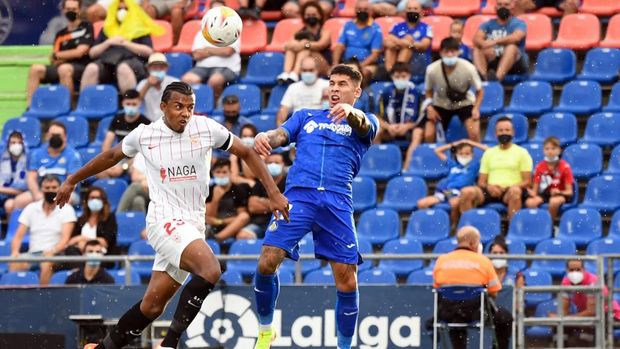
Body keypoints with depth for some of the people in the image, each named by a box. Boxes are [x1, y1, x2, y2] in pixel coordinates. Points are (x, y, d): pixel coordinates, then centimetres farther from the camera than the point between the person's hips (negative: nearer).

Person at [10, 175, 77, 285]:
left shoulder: (67, 210, 3)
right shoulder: (31, 209, 13)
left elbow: (65, 239, -8)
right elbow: (19, 236, 7)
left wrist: (52, 251, -29)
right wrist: (15, 251, -15)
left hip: (56, 254, -3)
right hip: (33, 253, 3)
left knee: (47, 263, -39)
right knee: (15, 264, -31)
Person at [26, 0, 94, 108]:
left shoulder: (87, 27, 5)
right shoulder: (61, 34, 19)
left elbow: (79, 52, -4)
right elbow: (53, 59, 15)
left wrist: (57, 55, 5)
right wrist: (56, 58, -9)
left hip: (82, 68, -5)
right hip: (60, 68, 5)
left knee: (64, 68, -39)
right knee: (36, 68, -19)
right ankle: (29, 107, -25)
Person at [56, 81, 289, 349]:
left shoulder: (206, 128, 0)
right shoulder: (144, 135, -2)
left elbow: (247, 153, 11)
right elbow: (111, 156, 17)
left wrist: (273, 193, 6)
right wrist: (72, 181, 27)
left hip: (193, 224, 4)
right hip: (164, 220, -4)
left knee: (152, 306, 5)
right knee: (210, 269, -30)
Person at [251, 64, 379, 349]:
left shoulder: (364, 122, 17)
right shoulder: (306, 117, 24)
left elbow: (364, 126, -7)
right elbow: (280, 135, 8)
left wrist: (350, 113, -33)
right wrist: (264, 137, -18)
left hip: (337, 202, -1)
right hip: (298, 195, 1)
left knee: (347, 281, -7)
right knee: (267, 262, -15)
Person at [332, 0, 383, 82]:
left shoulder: (375, 29, 3)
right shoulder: (348, 26, 14)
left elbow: (375, 54, -4)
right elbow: (339, 47, 9)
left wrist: (360, 66, -20)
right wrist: (335, 65, -9)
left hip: (367, 64, -3)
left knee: (365, 72, -38)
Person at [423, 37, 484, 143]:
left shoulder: (468, 68, -26)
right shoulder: (432, 70, -24)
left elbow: (479, 91, -10)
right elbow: (429, 91, -3)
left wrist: (476, 109, -24)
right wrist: (429, 106, -20)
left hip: (464, 103, -1)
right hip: (441, 104, 1)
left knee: (474, 134, -22)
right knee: (428, 136, -13)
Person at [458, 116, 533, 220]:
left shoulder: (521, 152, 11)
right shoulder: (488, 153, 21)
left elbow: (527, 181, 4)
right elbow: (481, 181, 17)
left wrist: (508, 188, -14)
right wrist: (488, 187, -7)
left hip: (510, 190, -3)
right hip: (491, 191, 3)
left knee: (515, 191, -40)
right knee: (466, 192, -26)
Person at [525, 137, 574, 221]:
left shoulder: (564, 167, -5)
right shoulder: (540, 167, 5)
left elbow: (569, 192, -6)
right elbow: (535, 189, 7)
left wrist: (559, 192, -27)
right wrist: (533, 193, -17)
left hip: (560, 195, -3)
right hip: (544, 194, 3)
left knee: (554, 201, -39)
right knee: (530, 202, -29)